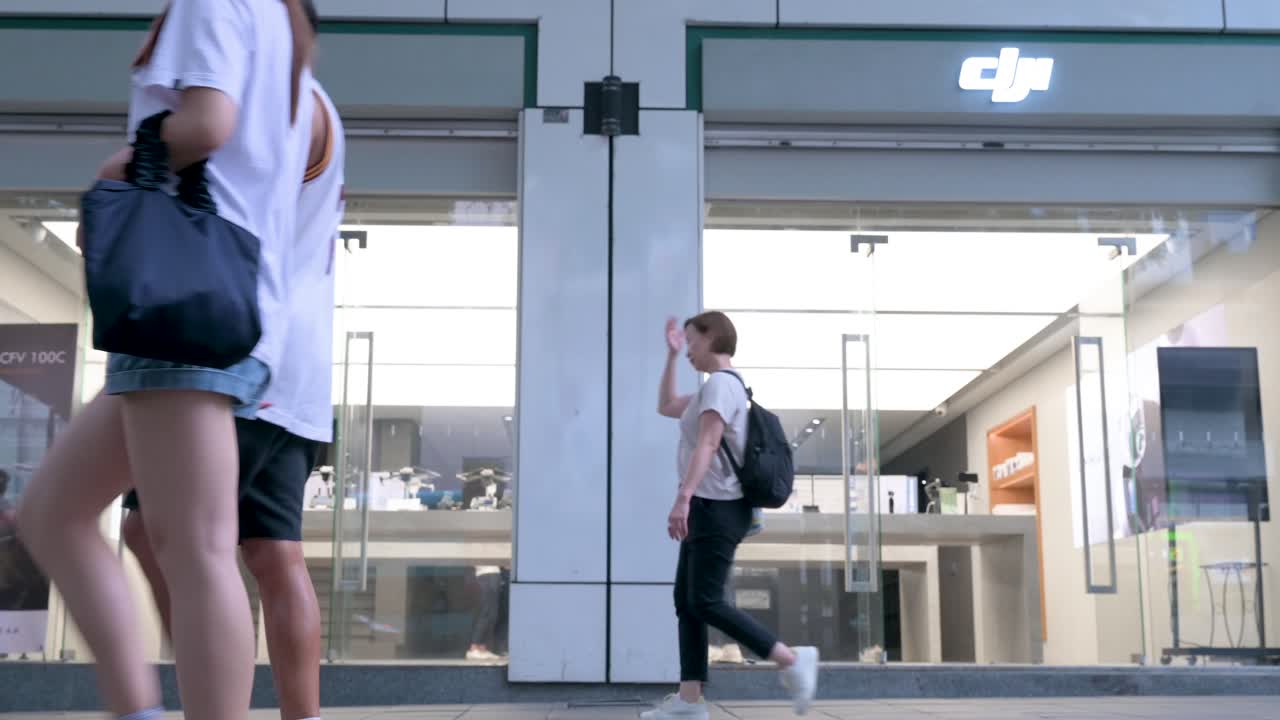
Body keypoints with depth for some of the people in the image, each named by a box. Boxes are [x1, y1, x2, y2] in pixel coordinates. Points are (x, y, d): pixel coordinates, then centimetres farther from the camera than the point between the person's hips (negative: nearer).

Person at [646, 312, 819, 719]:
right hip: (707, 509, 10)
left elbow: (707, 445, -23)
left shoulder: (721, 383, -11)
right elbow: (666, 406, 33)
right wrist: (671, 355, 27)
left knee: (706, 602, -13)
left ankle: (792, 660, -10)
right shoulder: (715, 388, 20)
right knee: (686, 601, 5)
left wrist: (683, 497, -32)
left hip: (718, 507, -10)